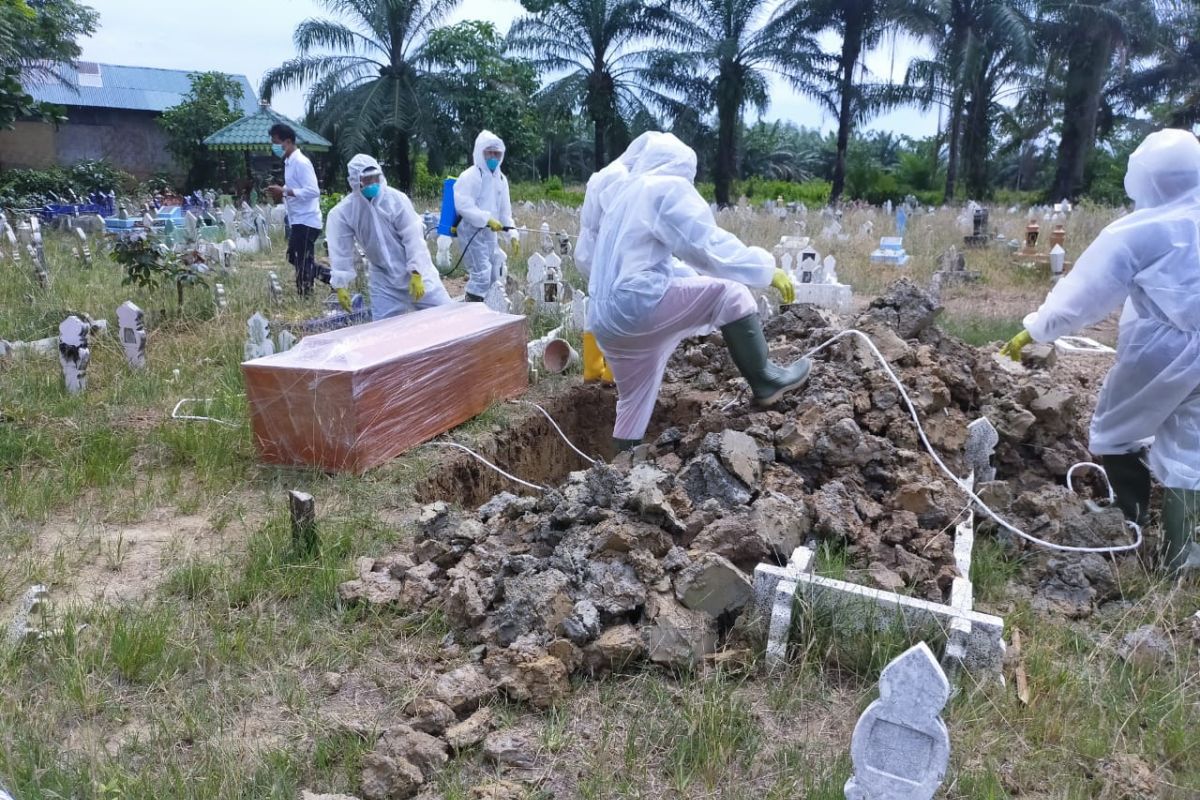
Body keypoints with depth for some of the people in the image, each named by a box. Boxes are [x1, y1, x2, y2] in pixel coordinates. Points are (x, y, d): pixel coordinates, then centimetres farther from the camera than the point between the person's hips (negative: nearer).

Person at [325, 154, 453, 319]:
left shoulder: (396, 199, -16)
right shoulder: (343, 212, -9)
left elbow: (413, 238, -17)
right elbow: (341, 250, -5)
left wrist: (416, 274, -20)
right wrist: (341, 285, -9)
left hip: (415, 271, -2)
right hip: (383, 277, 2)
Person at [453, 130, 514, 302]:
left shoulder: (501, 178, 14)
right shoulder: (470, 176, -12)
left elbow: (505, 209, 17)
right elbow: (463, 205, -23)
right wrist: (487, 219, -29)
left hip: (490, 232, 9)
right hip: (472, 231, -9)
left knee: (495, 275, 14)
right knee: (482, 275, -15)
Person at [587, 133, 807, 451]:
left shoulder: (626, 193, 27)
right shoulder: (668, 187, 0)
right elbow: (707, 245, -12)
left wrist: (695, 279, 39)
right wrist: (766, 269, -8)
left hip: (607, 316, 9)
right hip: (635, 304, -9)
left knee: (635, 403, 20)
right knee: (729, 292, -4)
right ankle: (764, 380, 1)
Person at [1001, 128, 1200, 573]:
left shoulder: (1138, 232, -14)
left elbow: (1082, 293, -10)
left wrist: (1032, 332, -1)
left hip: (1162, 353, -6)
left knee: (1113, 435, 14)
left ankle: (1135, 526, 20)